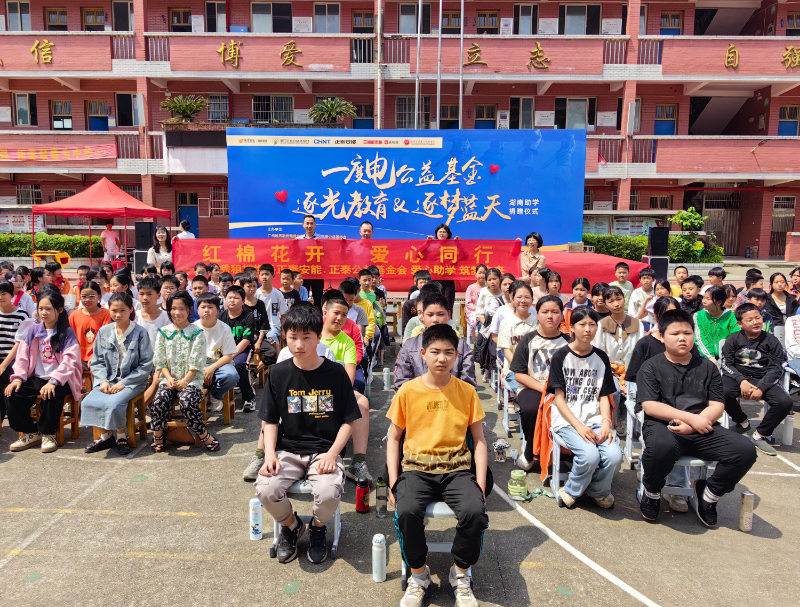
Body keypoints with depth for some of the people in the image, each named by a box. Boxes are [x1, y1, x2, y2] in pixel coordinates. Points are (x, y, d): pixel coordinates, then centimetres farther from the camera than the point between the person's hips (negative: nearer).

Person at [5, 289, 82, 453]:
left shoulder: (67, 333, -5)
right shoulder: (32, 331, 9)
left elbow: (69, 361, -14)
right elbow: (22, 357, 6)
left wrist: (53, 381, -26)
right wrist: (17, 378, -10)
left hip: (59, 380, -5)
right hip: (36, 378, 5)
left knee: (51, 395, -34)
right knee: (12, 394, -19)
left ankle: (48, 434, -9)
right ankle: (31, 433, 0)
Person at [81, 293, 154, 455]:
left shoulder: (140, 333, -6)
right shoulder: (104, 331, 8)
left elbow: (146, 365, -8)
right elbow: (97, 361, 12)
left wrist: (123, 383, -13)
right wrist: (103, 381, -6)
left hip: (132, 381, -4)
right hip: (108, 379, 5)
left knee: (114, 404, -30)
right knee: (88, 402, -20)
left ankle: (122, 436, -3)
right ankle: (105, 436, 2)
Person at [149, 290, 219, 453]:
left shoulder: (197, 333, 0)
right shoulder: (163, 332, 10)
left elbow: (197, 363, -4)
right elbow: (160, 360, 6)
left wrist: (185, 381, -13)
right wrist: (169, 378, -8)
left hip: (191, 379, -3)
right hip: (169, 378, 3)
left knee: (187, 403, -30)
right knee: (159, 402, -25)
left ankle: (205, 436, -13)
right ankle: (158, 437, -3)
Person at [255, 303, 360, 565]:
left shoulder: (335, 373, -4)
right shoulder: (279, 373, 2)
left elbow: (348, 421, 0)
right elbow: (270, 420, 7)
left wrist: (332, 453, -13)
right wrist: (269, 454, -9)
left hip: (325, 450, -2)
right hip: (288, 450, 2)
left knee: (329, 493, -30)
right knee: (265, 489, -25)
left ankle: (318, 528, 10)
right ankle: (291, 525, 12)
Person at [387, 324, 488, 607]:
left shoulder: (467, 391, 5)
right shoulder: (408, 391, 2)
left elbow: (479, 440, 9)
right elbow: (394, 438, 8)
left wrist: (480, 483, -2)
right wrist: (394, 482, -2)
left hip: (457, 469, 1)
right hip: (416, 468, 0)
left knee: (475, 511, -28)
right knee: (407, 511, -30)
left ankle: (460, 574, 2)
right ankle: (419, 575, -1)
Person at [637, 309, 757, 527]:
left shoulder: (707, 367, 15)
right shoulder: (651, 367, 5)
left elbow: (717, 406, 6)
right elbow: (650, 406, -6)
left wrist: (692, 425, -13)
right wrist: (691, 417, -15)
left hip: (700, 430, 4)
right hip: (662, 426, -4)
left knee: (745, 450, -21)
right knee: (662, 446, -40)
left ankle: (708, 494, 6)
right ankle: (652, 493, -5)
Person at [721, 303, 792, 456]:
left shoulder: (771, 341, 3)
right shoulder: (733, 340, 3)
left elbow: (776, 368, -1)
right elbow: (726, 364, -2)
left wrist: (761, 387, -16)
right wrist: (742, 381, -19)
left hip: (764, 379, 1)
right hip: (738, 377, -1)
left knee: (785, 402, -27)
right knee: (723, 392, -33)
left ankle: (759, 436, -5)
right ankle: (742, 423, 1)